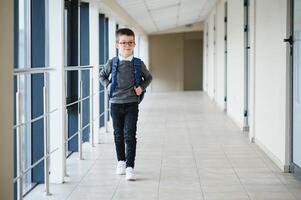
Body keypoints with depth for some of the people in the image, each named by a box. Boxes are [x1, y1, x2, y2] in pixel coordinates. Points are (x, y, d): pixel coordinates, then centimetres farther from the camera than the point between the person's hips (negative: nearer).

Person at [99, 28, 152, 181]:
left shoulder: (138, 64, -3)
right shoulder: (112, 63, -2)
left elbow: (148, 77, 13)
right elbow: (102, 75, 18)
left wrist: (142, 87, -3)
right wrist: (107, 84, 1)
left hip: (131, 104, -2)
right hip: (115, 104, 2)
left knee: (130, 135, -8)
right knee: (118, 135, 13)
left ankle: (130, 167, -7)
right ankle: (121, 161, 30)